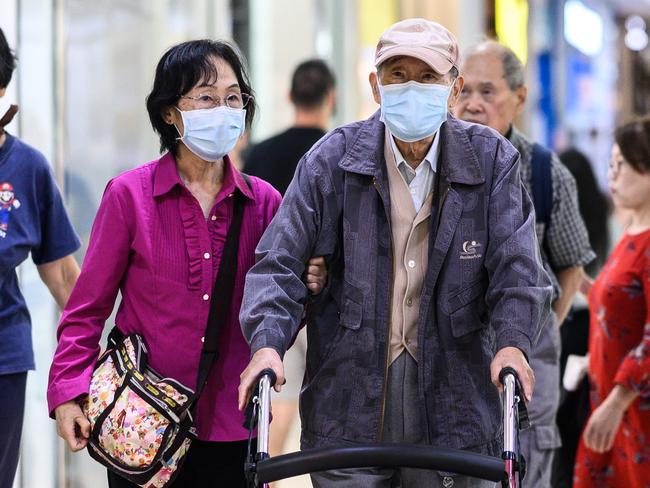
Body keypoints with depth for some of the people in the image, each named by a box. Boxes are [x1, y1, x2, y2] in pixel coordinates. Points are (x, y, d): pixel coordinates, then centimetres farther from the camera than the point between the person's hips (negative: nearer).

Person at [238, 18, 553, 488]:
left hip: (454, 393, 0)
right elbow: (279, 259, -5)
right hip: (350, 393, 0)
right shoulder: (333, 158, -1)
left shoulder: (493, 159, 0)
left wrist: (512, 342, -24)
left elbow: (517, 264, -6)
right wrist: (267, 342, -22)